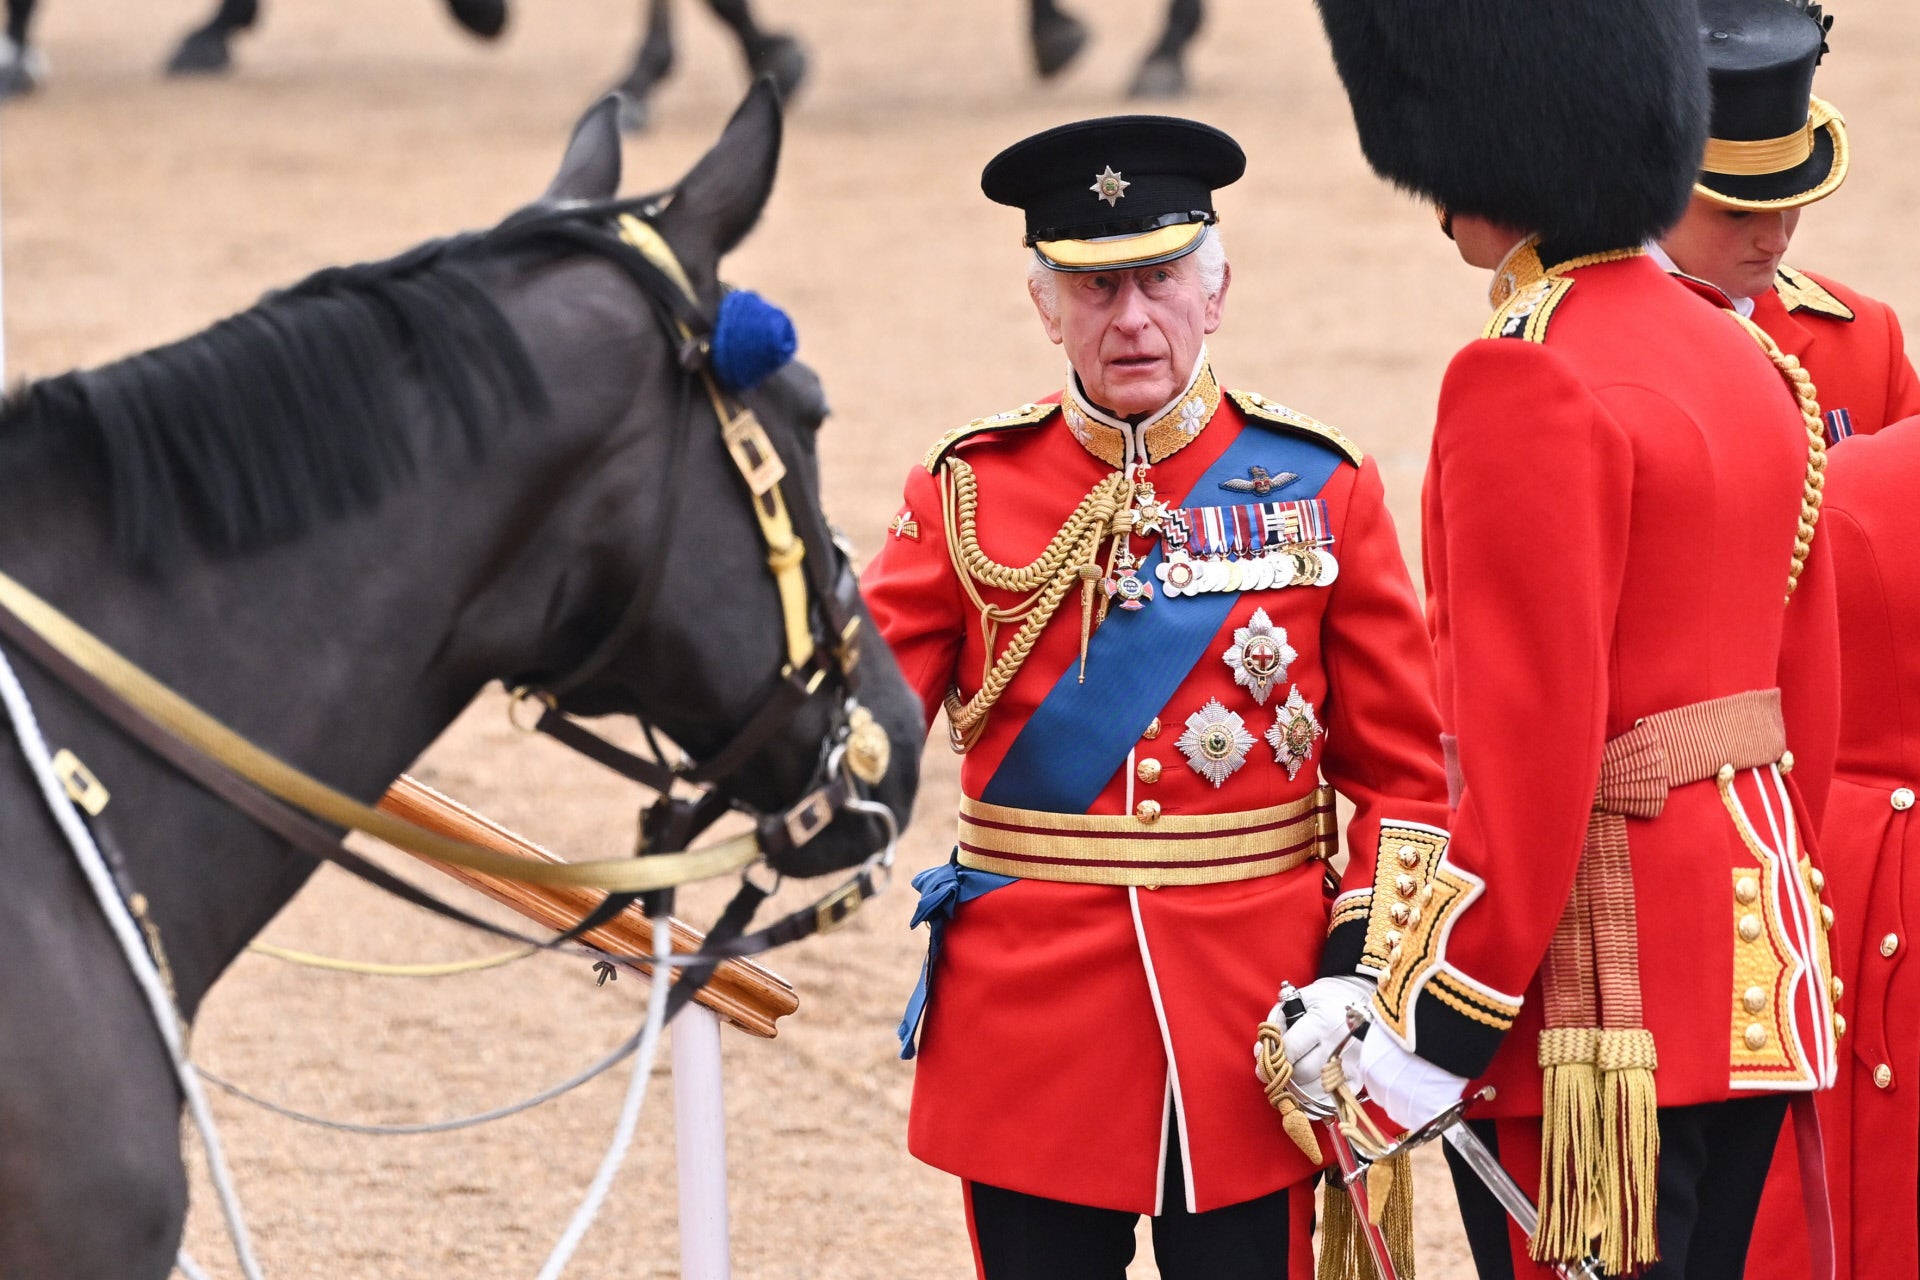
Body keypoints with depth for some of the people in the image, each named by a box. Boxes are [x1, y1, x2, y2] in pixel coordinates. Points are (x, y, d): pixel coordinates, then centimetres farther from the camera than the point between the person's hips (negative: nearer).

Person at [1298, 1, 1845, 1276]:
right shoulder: (1745, 358, 10)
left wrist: (1428, 1032, -17)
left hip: (1602, 1010, -9)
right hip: (1761, 973, 9)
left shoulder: (1530, 382, -17)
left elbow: (1534, 748, -20)